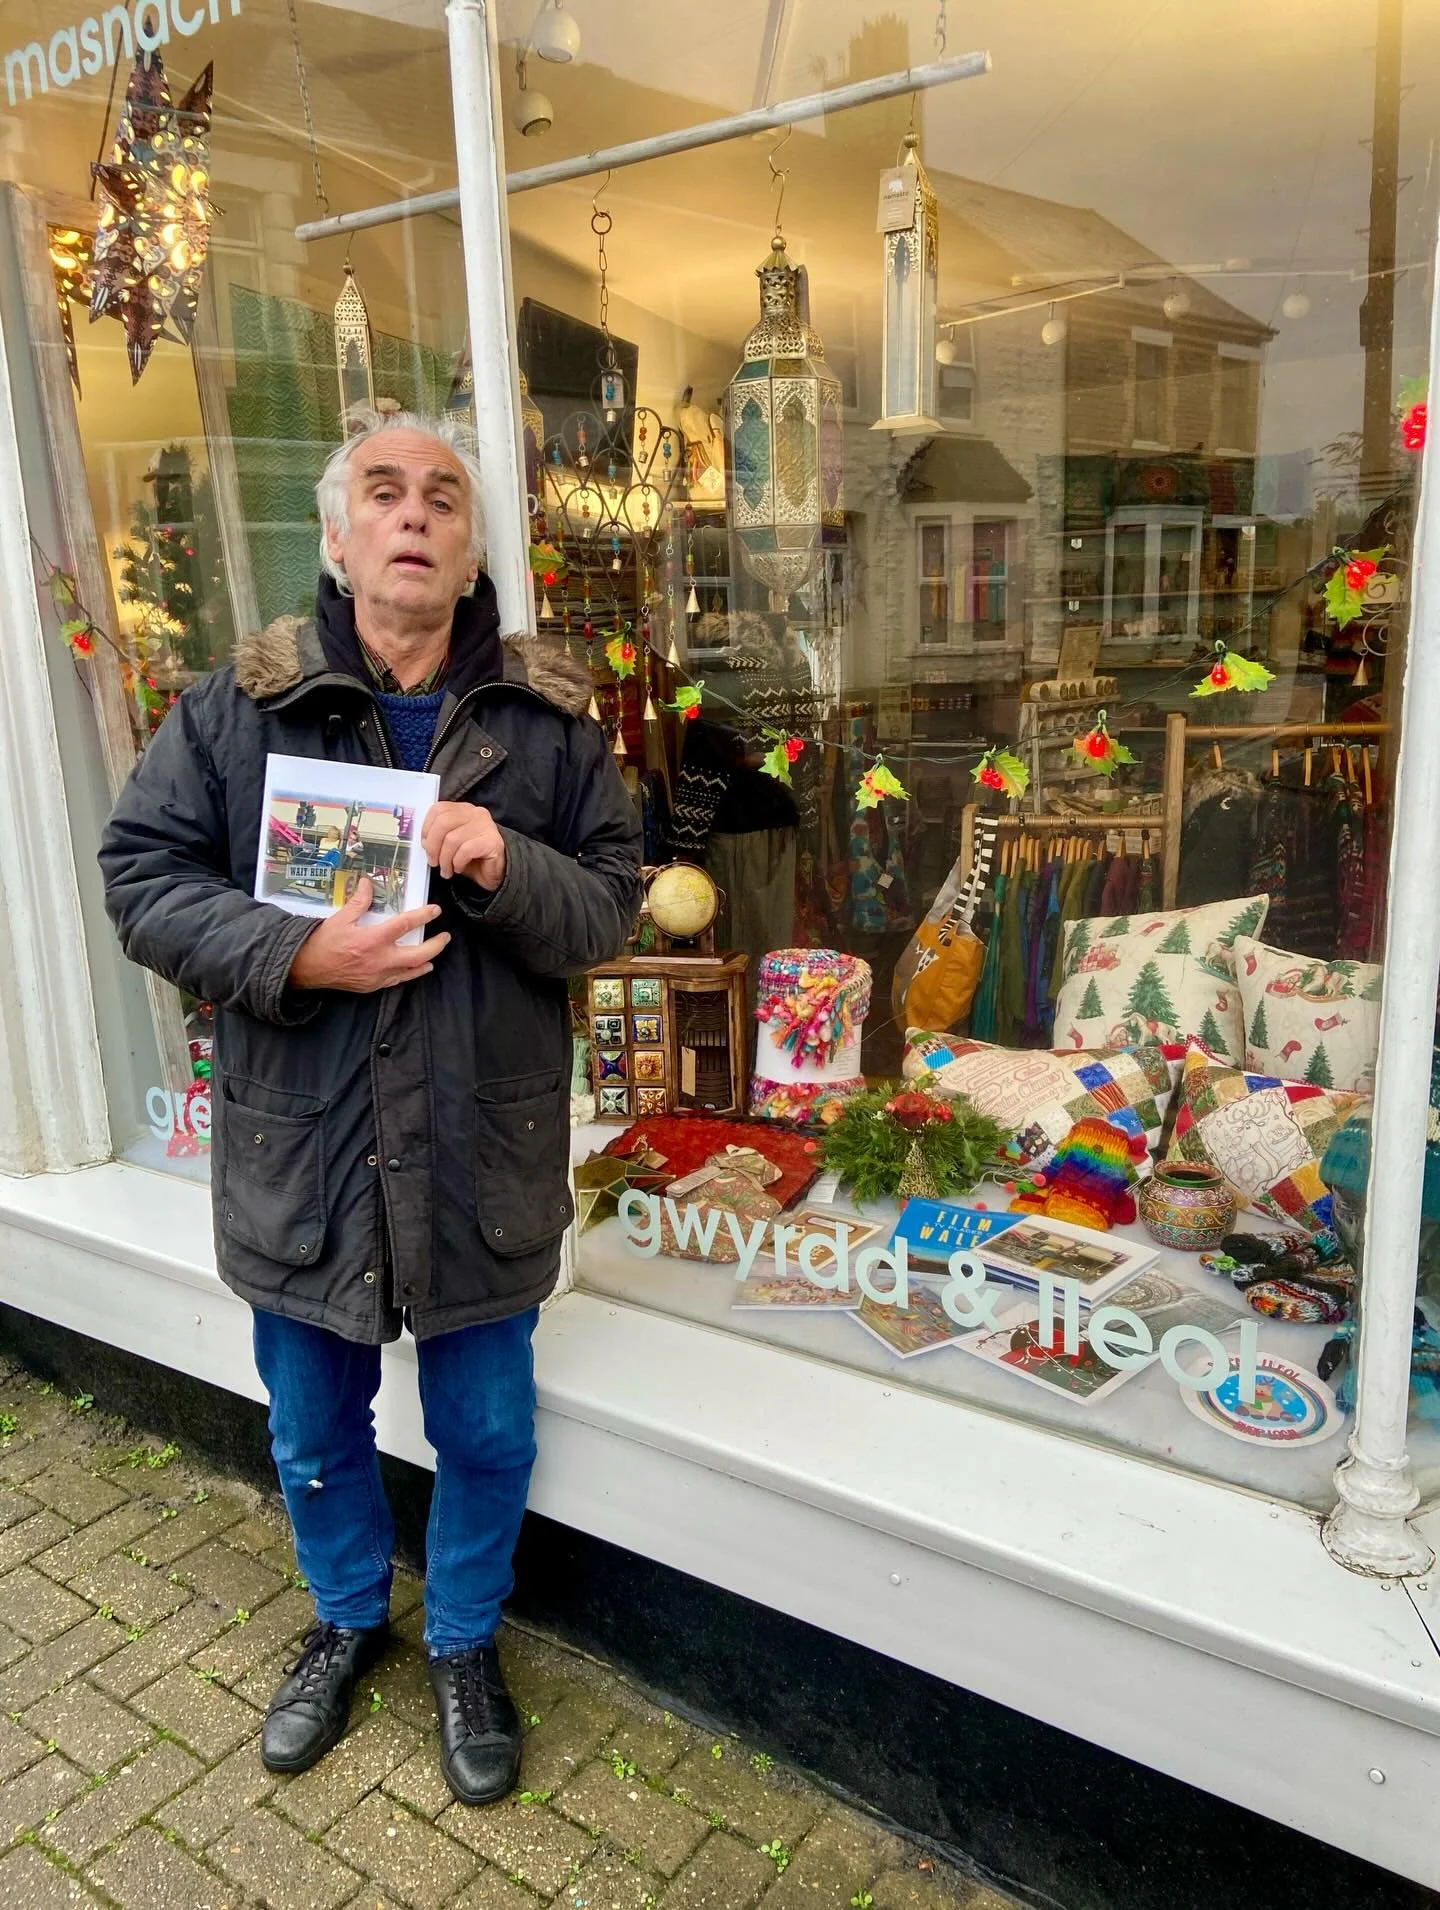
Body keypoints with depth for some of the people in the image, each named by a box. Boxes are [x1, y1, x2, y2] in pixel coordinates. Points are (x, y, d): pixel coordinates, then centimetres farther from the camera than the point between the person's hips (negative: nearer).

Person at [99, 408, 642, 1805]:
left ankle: (465, 1644, 46)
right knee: (314, 1433, 22)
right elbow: (141, 877, -3)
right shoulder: (238, 702, -3)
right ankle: (346, 1619, 53)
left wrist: (511, 871, -23)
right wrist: (298, 955, -19)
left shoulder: (545, 716, -2)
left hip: (482, 1155, 0)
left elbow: (612, 903, -2)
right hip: (298, 1153, 1)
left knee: (486, 1436, 16)